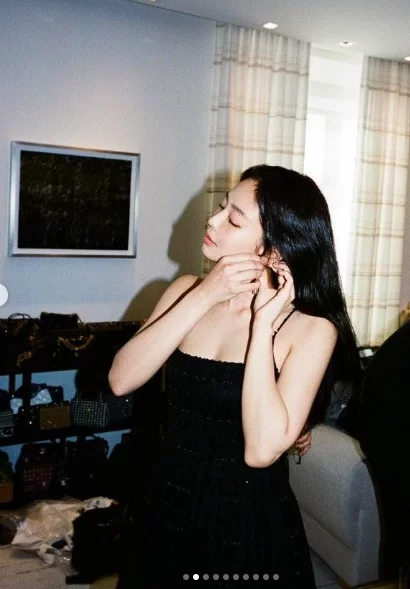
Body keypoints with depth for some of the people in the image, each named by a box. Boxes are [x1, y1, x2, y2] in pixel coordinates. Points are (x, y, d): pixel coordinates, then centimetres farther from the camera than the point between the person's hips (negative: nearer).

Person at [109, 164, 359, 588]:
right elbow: (121, 380, -15)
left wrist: (263, 321, -24)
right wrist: (205, 297, -20)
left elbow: (261, 449, -25)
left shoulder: (312, 328, -15)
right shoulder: (187, 291, -3)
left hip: (250, 530, -3)